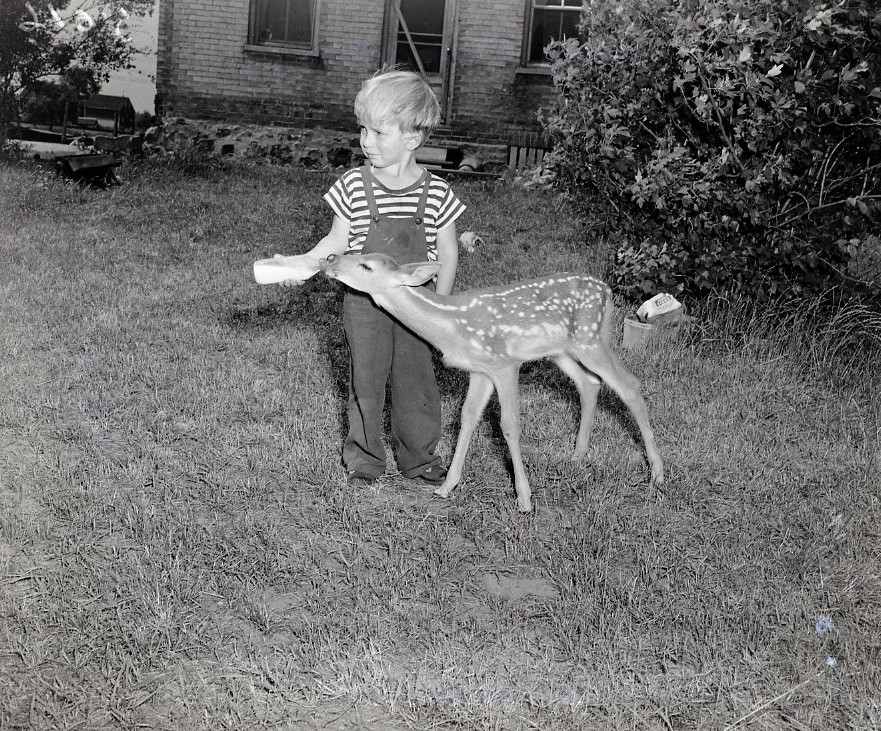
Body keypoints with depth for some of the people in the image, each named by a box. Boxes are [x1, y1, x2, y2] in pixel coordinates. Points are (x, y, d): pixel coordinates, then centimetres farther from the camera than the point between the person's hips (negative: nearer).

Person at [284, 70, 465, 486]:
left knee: (416, 383, 8)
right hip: (365, 303, 0)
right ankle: (364, 458, 23)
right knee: (365, 384, 8)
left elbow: (447, 253, 2)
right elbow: (338, 240, 2)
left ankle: (418, 456, 26)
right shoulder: (354, 185, -7)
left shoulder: (436, 193, -7)